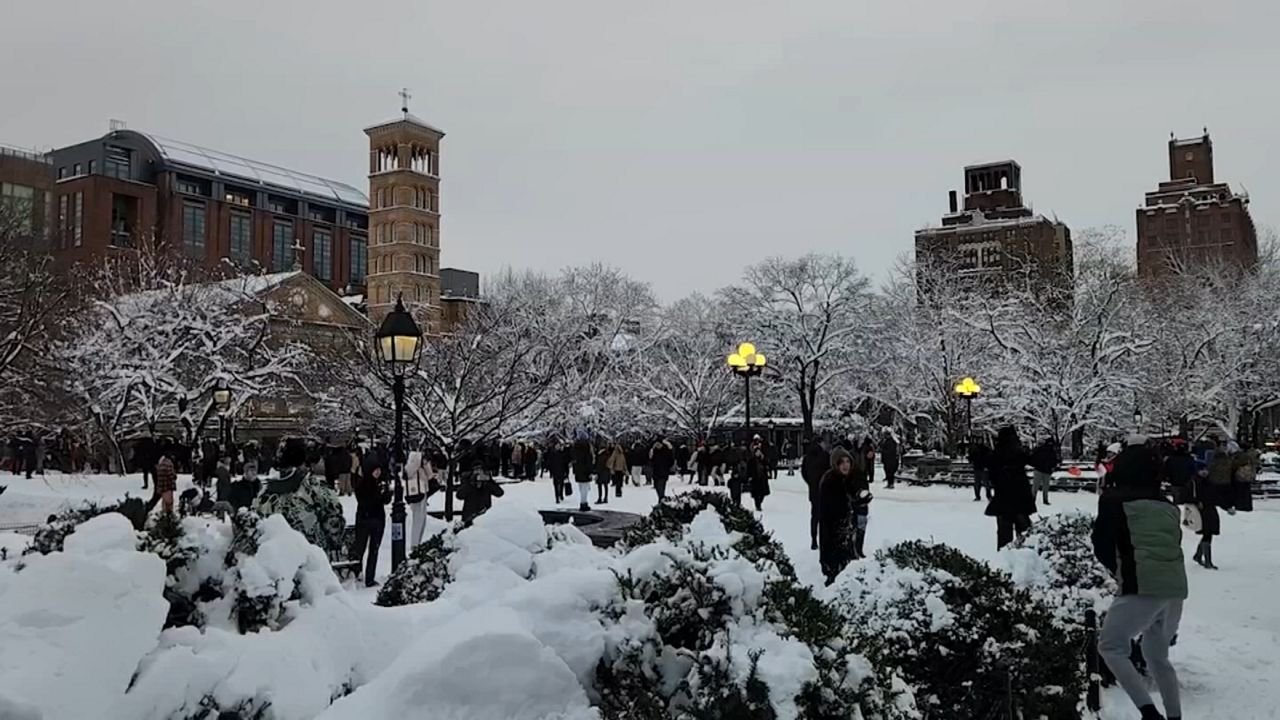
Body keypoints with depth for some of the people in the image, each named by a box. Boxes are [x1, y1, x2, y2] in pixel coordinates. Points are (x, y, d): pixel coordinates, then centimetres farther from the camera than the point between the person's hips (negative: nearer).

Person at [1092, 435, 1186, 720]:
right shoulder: (1167, 505, 16)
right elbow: (1174, 543, 19)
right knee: (1157, 656, 23)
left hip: (1142, 587, -6)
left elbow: (1102, 548, 3)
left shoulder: (1113, 501, 1)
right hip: (1176, 588, 6)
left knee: (1111, 646, 4)